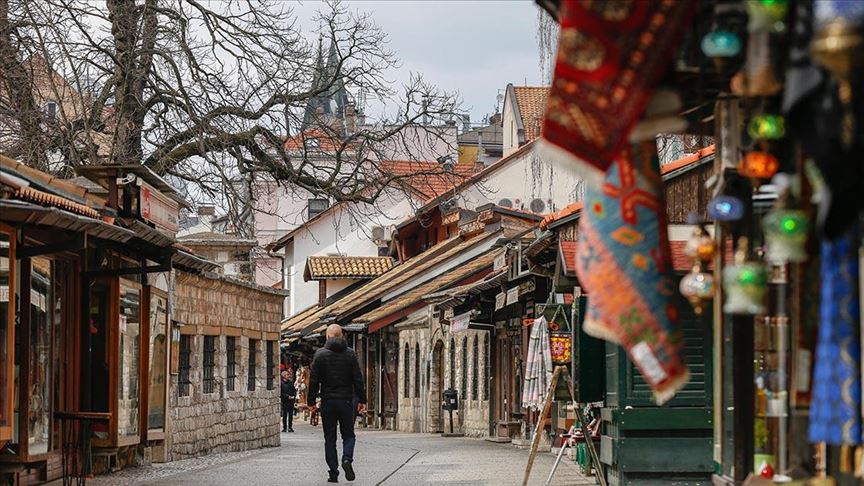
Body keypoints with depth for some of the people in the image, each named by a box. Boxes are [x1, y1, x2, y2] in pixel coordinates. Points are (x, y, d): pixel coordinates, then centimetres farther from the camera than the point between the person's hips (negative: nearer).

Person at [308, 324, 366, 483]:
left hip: (327, 402, 0)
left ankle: (333, 473, 2)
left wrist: (311, 401, 5)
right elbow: (358, 379, -1)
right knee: (348, 434, 11)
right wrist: (362, 400, 5)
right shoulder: (350, 354, 1)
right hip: (346, 400, 0)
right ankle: (347, 458, -16)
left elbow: (314, 380, -3)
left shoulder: (320, 354, -3)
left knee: (330, 438, 6)